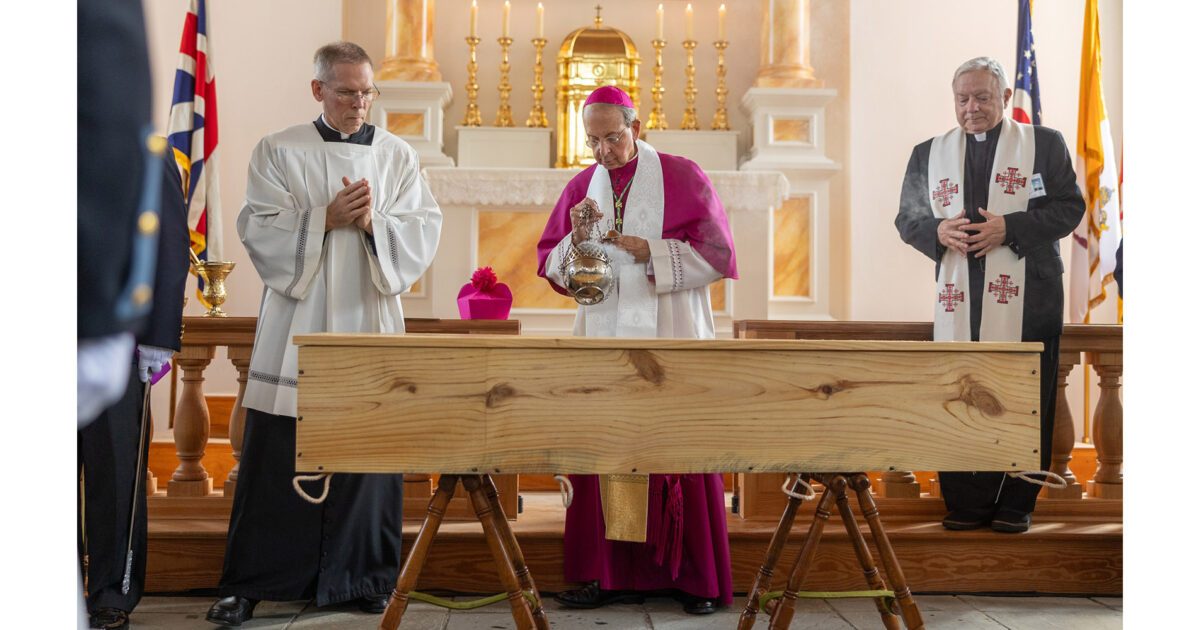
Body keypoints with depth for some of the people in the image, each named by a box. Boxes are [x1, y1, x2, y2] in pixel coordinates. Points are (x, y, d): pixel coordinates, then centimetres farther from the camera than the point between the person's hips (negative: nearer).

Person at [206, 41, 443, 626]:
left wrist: (373, 222, -14)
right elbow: (259, 229, -3)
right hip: (296, 322, -1)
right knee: (277, 459, 0)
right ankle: (249, 582, 10)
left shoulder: (398, 155, 10)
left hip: (370, 321, 2)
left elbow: (424, 231, 3)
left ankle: (365, 574, 16)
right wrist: (326, 217, -14)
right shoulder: (278, 151, 5)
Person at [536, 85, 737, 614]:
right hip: (603, 337, 4)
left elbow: (716, 252, -4)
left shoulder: (681, 177, 1)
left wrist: (651, 252, -14)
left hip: (670, 337, -3)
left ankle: (698, 578, 7)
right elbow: (550, 265, 10)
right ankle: (614, 573, 9)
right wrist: (576, 238, -10)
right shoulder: (581, 186, 11)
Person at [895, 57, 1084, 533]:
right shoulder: (929, 153, 14)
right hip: (958, 298, 2)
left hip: (1026, 298, -2)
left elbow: (1070, 207, 0)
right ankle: (966, 504, 10)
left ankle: (1015, 504, 12)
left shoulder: (1045, 144, 6)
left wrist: (1009, 227, -14)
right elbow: (907, 218, 13)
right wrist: (939, 232, -9)